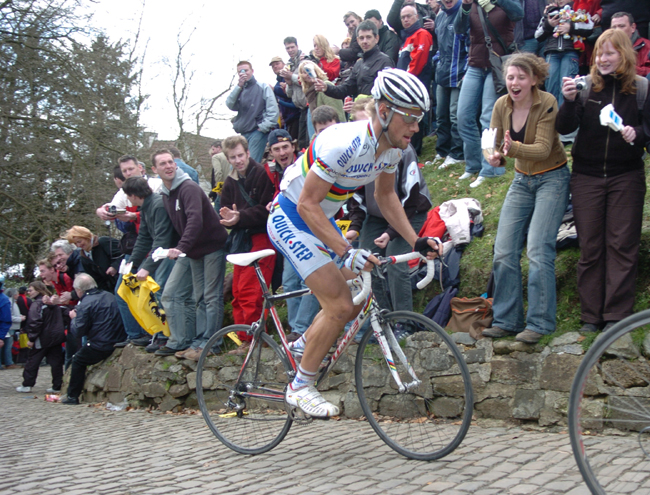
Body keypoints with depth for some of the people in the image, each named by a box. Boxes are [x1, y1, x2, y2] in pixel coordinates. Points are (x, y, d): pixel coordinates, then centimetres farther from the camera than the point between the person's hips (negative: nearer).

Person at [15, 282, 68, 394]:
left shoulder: (37, 304, -12)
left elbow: (35, 323, -18)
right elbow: (65, 313, 13)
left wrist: (31, 339, -13)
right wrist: (61, 329, 18)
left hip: (43, 339, -6)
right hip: (57, 337, 7)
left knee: (32, 361, 7)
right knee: (56, 361, 7)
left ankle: (27, 385, 13)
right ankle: (57, 386, 6)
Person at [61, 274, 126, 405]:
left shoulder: (84, 305, -11)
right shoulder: (110, 296, 12)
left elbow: (78, 332, -8)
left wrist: (74, 318, 12)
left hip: (101, 347, -7)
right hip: (118, 342, 7)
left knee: (77, 360, 14)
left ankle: (72, 396, 16)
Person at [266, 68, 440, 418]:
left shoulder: (392, 146, -5)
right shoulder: (345, 143, -32)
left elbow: (385, 196, 10)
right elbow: (308, 204, -30)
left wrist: (415, 241, 0)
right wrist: (346, 252, -36)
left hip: (322, 219, 9)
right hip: (291, 219, -8)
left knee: (356, 300, 8)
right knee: (340, 307, -14)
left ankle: (302, 346, 32)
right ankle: (300, 387, 3)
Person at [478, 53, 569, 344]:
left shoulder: (547, 103, -17)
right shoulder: (501, 106, -3)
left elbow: (543, 148, -27)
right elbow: (493, 143, -2)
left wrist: (514, 148, -45)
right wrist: (495, 156, -26)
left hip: (552, 179, -5)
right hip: (522, 180, 6)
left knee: (538, 250, -16)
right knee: (504, 251, -1)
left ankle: (540, 323, -6)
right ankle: (506, 320, 8)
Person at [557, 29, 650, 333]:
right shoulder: (586, 86, -1)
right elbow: (564, 128, -8)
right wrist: (569, 101, -25)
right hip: (587, 175, 1)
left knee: (622, 245, 1)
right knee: (590, 245, 5)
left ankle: (617, 315, 7)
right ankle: (591, 315, 14)